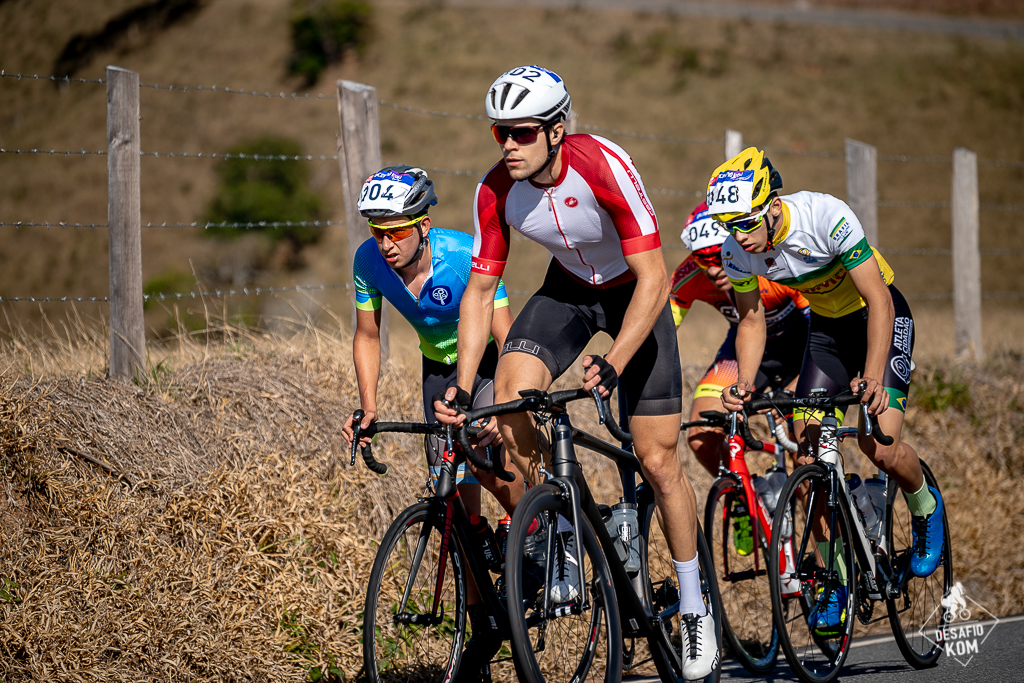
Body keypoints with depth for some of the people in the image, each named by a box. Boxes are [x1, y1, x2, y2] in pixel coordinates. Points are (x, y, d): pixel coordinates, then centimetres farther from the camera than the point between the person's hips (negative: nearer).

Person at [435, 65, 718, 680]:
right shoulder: (496, 192, -21)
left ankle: (695, 609, 11)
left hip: (634, 291, -4)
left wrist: (612, 364, -43)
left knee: (658, 461, -6)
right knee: (509, 394, -24)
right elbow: (480, 290, -10)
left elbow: (654, 279, -33)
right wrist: (463, 386, -20)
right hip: (568, 289, 4)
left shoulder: (605, 168, -34)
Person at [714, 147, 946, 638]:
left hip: (880, 318, -5)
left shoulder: (826, 217, -33)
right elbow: (752, 320, -5)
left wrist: (872, 379, -40)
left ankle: (924, 505, 14)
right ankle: (836, 575, -1)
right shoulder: (736, 250, -18)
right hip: (827, 326, 5)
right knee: (805, 445, -12)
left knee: (879, 446, -21)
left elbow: (880, 302, -31)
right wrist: (744, 384, -22)